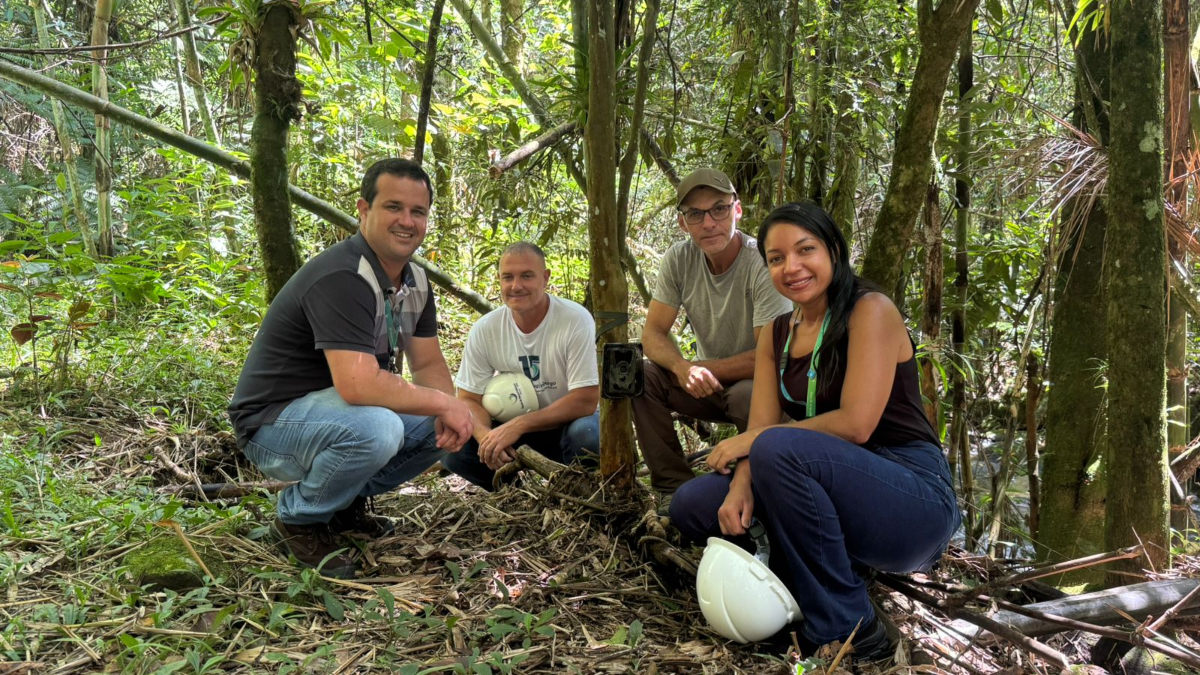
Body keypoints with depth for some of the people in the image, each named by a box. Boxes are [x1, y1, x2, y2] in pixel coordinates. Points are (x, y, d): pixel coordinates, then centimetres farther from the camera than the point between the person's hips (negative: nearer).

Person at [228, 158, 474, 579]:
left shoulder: (415, 281, 3)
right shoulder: (341, 277, -27)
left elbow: (429, 364, 6)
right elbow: (357, 384, -37)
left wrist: (448, 410, -16)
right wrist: (442, 403, -25)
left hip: (332, 410, 9)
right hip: (273, 423, -9)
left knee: (446, 427, -2)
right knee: (376, 428, -36)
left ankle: (347, 500, 13)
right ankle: (300, 517, -7)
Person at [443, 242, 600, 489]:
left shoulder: (576, 320, -19)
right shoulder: (484, 330, -8)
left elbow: (586, 401, -22)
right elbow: (469, 399, -4)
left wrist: (517, 425, -30)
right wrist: (485, 435, -27)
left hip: (567, 423, -3)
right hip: (513, 429, 3)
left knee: (585, 433, -37)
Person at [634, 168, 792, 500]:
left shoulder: (764, 264, -22)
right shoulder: (679, 258, -7)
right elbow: (653, 333, -8)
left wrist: (703, 369, -20)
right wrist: (683, 368, -29)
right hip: (709, 382, 5)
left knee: (749, 396, -38)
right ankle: (675, 487, -8)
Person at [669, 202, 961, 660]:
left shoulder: (871, 311, -12)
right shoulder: (777, 334, 9)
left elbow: (855, 424, -21)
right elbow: (760, 427, 1)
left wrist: (751, 442, -14)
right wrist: (741, 486, -20)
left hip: (915, 503, -6)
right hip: (837, 492, 7)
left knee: (779, 448, -33)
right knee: (692, 506, -5)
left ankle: (845, 630, -17)